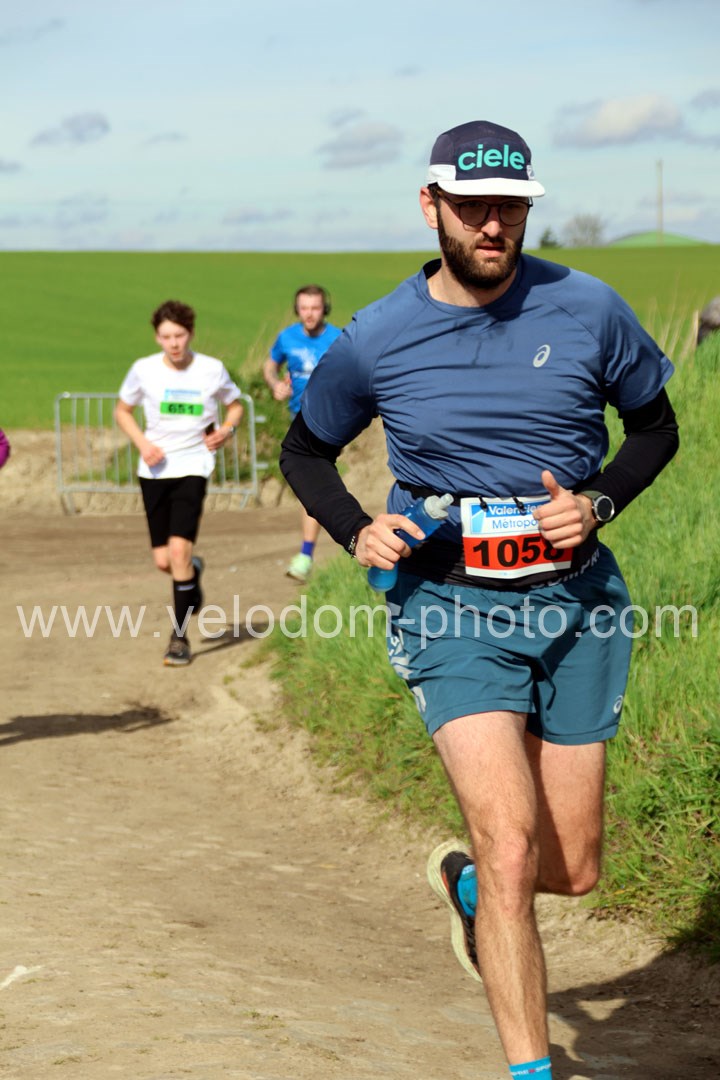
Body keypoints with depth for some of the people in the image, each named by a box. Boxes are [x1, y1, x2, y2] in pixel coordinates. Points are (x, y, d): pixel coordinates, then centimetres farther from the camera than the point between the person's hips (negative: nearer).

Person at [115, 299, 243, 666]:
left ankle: (180, 637, -7)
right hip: (154, 470, 2)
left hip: (192, 467, -2)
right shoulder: (144, 370, -3)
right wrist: (142, 443, -5)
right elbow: (122, 410, 12)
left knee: (179, 548, -17)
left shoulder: (212, 370, -4)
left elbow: (235, 405, 14)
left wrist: (227, 429, -7)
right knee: (163, 561, 3)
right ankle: (193, 570, 42)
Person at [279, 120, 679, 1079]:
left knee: (572, 870, 8)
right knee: (513, 843, -18)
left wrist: (596, 501, -6)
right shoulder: (376, 340, -3)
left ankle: (468, 883, 43)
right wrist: (357, 533, -5)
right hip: (451, 606, -2)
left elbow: (655, 427, 13)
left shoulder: (587, 310, -2)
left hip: (576, 602, 2)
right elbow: (305, 449, 14)